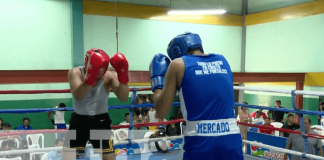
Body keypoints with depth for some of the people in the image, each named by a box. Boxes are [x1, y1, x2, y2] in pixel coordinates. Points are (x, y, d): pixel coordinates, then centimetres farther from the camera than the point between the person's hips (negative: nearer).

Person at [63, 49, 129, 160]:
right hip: (79, 121, 0)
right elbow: (78, 96, -35)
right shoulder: (75, 72, -15)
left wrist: (123, 75, -36)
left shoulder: (108, 76, -12)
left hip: (101, 121, 0)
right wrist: (91, 76, -50)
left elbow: (123, 98, -23)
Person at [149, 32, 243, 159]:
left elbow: (161, 112, 3)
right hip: (232, 142, 4)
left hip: (199, 145, -3)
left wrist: (157, 84, 17)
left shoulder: (178, 64, 3)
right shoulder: (222, 61, 14)